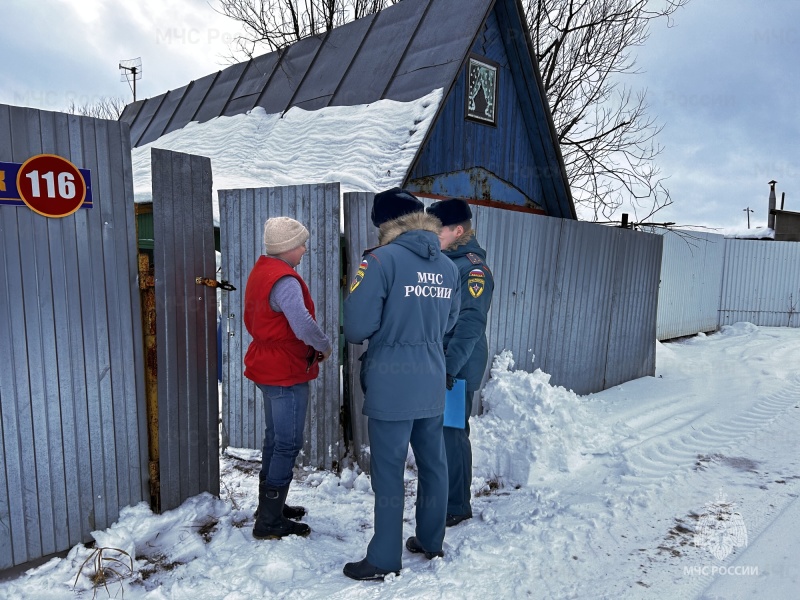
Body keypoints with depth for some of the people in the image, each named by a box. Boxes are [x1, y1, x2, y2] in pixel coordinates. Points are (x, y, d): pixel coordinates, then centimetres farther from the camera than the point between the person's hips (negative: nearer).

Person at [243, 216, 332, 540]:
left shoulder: (260, 272, 11)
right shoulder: (285, 280, -21)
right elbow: (304, 325, -32)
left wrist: (271, 340, 9)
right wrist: (324, 346, -14)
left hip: (267, 366, 10)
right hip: (287, 372, -10)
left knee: (275, 439, 20)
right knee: (288, 444, -1)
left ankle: (269, 505, 33)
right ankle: (270, 522, 7)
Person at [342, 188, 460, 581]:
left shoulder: (383, 259, -13)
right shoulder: (448, 266, 7)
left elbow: (356, 328, -15)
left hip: (391, 386, -6)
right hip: (432, 384, 7)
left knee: (388, 473, 4)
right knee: (433, 464, 18)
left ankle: (384, 560, 17)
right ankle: (431, 541, 35)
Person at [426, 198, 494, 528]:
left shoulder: (473, 268, -14)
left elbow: (471, 324, -22)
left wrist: (450, 366, -28)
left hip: (457, 368, -8)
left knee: (452, 433, 1)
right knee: (440, 431, 16)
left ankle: (457, 506, 16)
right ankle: (442, 496, 31)